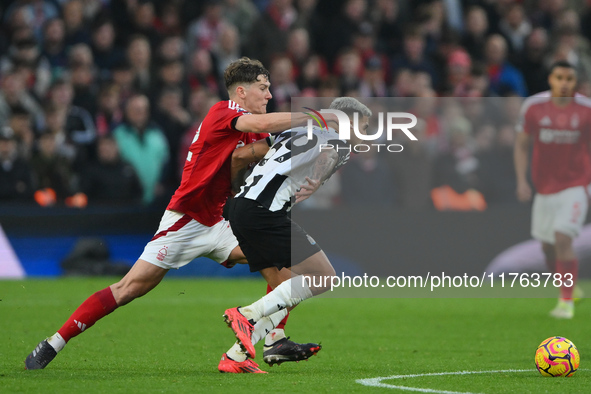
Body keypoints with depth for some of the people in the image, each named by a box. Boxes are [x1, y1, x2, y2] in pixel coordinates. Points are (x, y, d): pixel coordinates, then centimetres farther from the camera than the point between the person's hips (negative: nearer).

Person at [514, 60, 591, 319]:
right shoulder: (533, 107, -3)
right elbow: (521, 145, 5)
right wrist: (521, 180, -5)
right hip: (544, 188, 3)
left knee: (563, 239, -18)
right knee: (548, 247, 8)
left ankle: (566, 301, -11)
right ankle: (566, 287, 32)